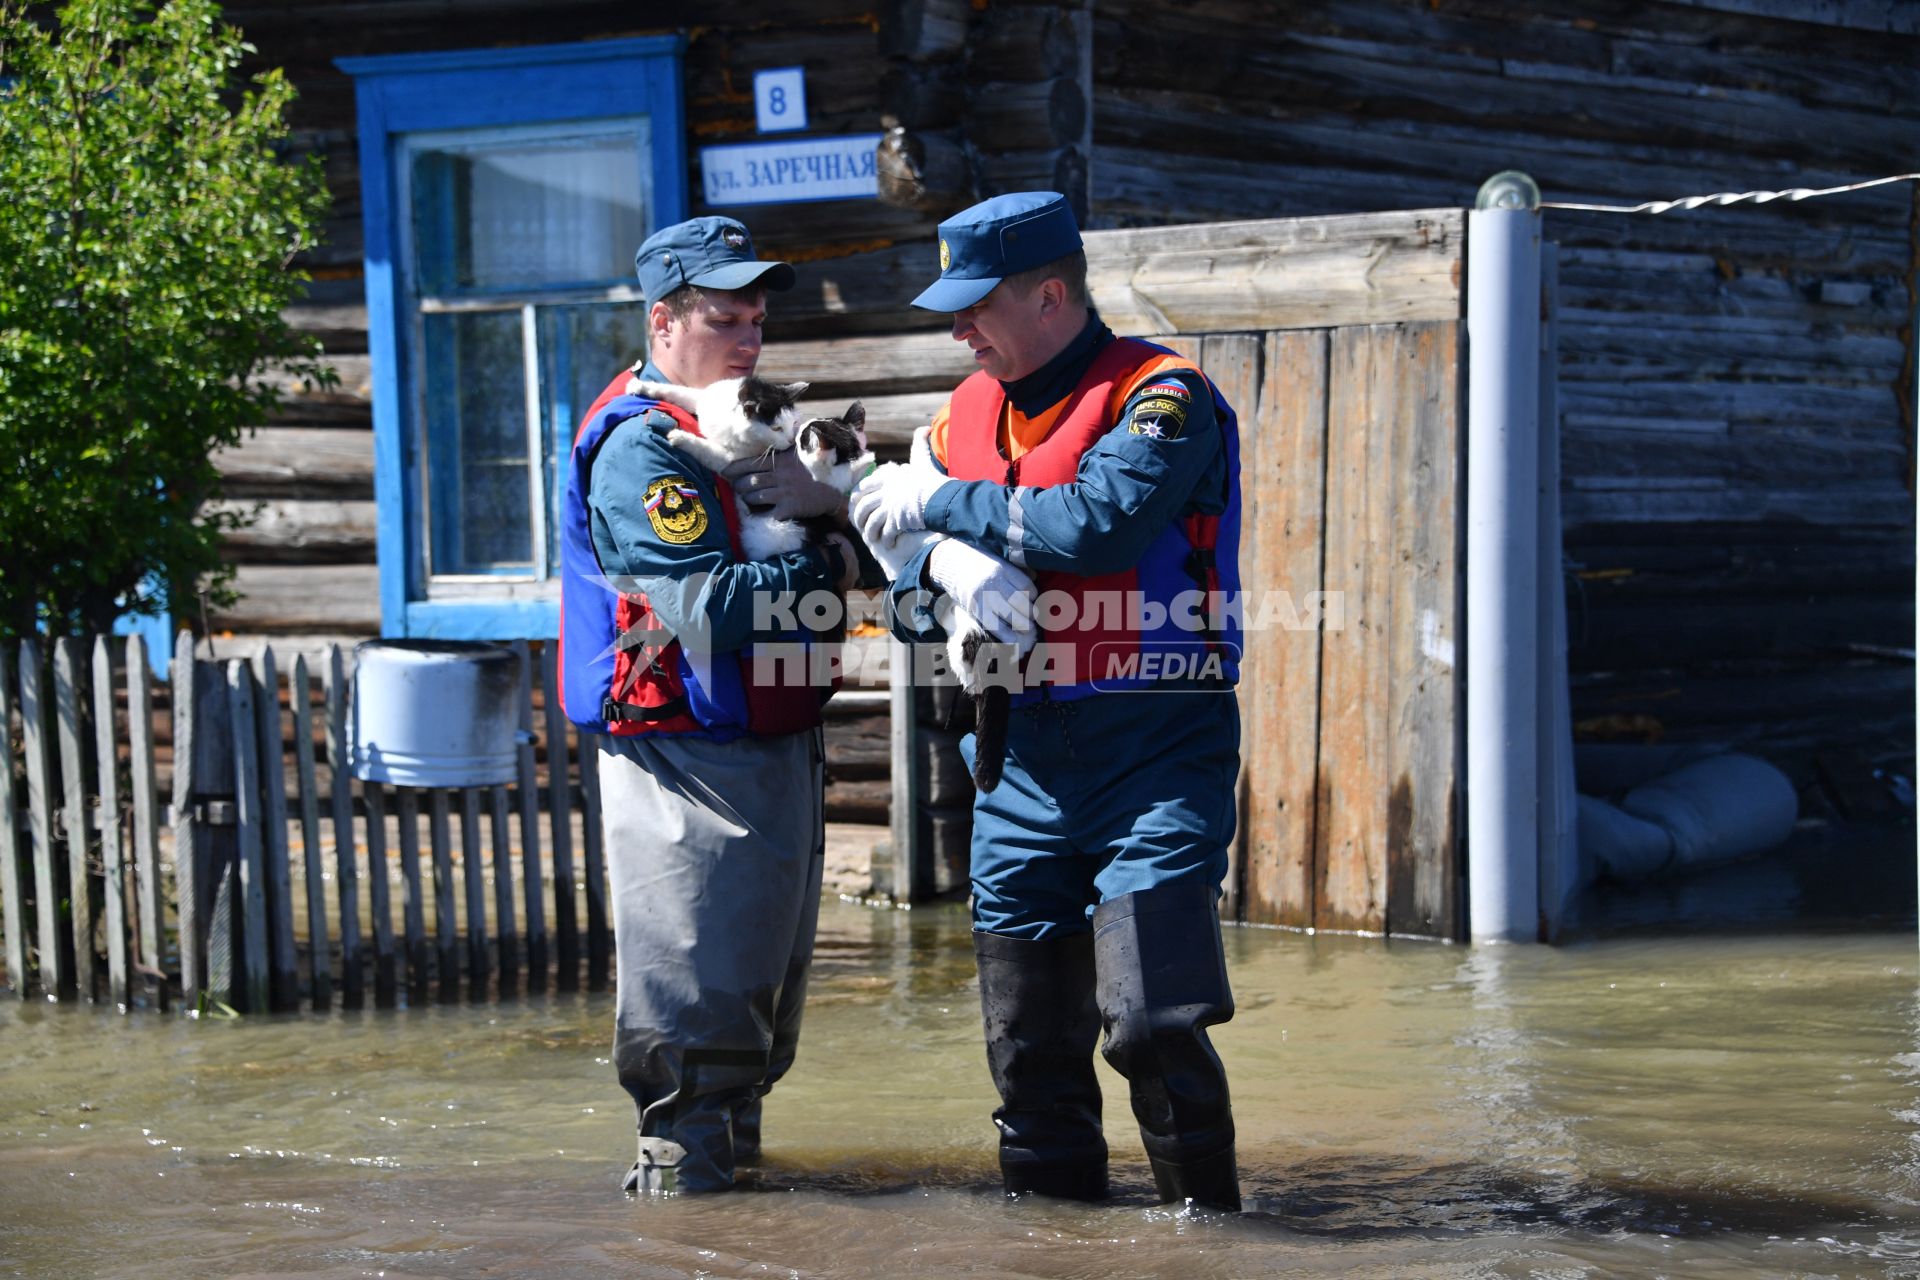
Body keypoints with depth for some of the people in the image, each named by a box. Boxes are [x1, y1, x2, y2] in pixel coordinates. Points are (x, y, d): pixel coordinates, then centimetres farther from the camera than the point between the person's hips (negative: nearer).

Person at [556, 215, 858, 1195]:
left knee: (769, 966, 16)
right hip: (683, 756, -9)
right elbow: (711, 608, -24)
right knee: (692, 971, -8)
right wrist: (828, 573, -14)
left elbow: (859, 547, 12)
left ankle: (732, 1138, 26)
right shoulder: (638, 447, -14)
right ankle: (679, 1151, 0)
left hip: (776, 743, 9)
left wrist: (823, 501, -9)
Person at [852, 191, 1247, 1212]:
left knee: (1152, 1022, -14)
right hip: (1023, 757, 7)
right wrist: (947, 567, -11)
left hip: (1156, 752, -6)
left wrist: (946, 504, -12)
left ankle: (1208, 1224, 2)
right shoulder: (966, 415, 15)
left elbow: (1100, 521, -24)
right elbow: (904, 594, 13)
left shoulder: (1161, 396, -6)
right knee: (1026, 1038, 9)